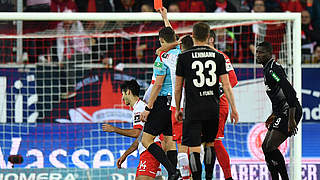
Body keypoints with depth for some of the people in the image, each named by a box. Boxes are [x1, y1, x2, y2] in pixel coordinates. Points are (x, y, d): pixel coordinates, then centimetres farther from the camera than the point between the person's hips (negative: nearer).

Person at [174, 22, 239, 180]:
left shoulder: (184, 57, -3)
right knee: (209, 144, 20)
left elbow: (178, 88, 2)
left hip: (193, 110, -3)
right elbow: (226, 86, 0)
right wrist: (233, 108, 5)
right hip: (213, 108, 3)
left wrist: (177, 109, 14)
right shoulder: (218, 56, 3)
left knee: (194, 149, -4)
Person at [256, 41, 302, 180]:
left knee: (270, 147, -17)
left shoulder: (273, 69, -15)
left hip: (290, 112, -11)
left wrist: (291, 119, -28)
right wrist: (274, 114, 32)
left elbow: (290, 92, -24)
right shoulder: (267, 69, 18)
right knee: (265, 146, 12)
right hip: (282, 113, 11)